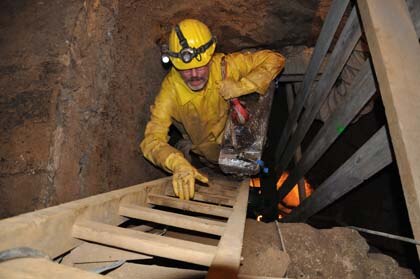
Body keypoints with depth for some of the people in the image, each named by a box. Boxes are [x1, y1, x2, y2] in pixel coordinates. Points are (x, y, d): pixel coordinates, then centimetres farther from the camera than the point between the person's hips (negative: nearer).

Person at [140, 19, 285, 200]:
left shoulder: (223, 66, -26)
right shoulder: (170, 92, -29)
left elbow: (274, 59, -20)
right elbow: (152, 140, -34)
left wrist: (241, 87, -34)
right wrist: (178, 164, -53)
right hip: (210, 147, -2)